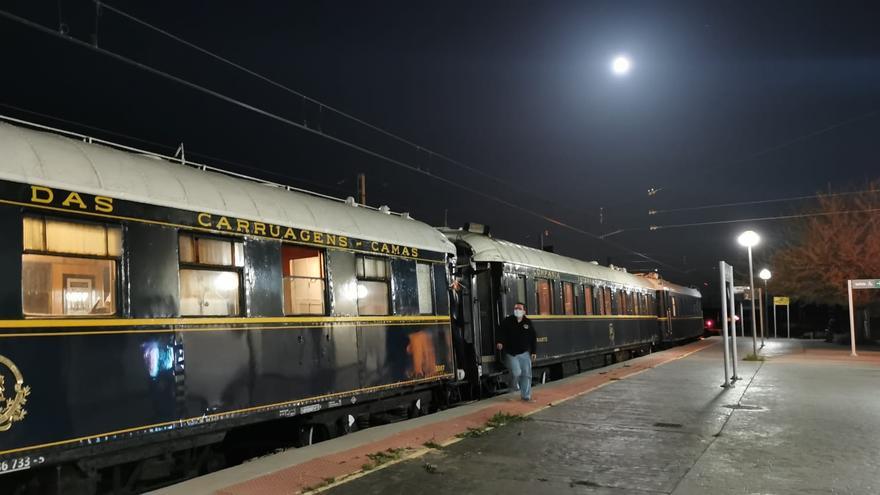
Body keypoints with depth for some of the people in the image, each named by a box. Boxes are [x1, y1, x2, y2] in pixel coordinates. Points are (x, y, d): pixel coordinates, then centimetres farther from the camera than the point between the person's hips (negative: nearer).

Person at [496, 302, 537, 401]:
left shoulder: (528, 323, 4)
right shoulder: (507, 321, -2)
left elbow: (533, 338, 10)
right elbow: (501, 333, -8)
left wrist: (533, 352, 7)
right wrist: (499, 342, -28)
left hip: (524, 353, 3)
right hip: (511, 354, -3)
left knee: (526, 374, 3)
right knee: (516, 372, -15)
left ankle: (526, 395, 16)